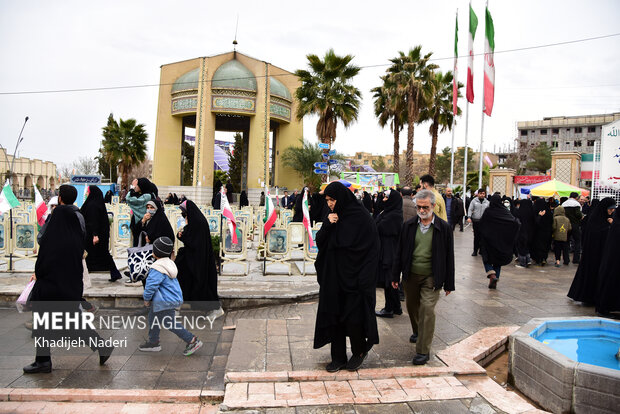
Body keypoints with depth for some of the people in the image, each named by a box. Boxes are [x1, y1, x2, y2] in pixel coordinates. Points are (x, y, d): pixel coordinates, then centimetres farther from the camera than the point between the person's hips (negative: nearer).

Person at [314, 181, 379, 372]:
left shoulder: (361, 218, -11)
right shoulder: (333, 217, 8)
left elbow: (370, 251, -12)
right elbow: (319, 242, 5)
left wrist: (363, 280, -16)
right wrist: (327, 225, -12)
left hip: (353, 278, -6)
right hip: (333, 278, 6)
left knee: (352, 317, 0)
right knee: (334, 316, 9)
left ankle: (360, 351, 26)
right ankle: (338, 357, 22)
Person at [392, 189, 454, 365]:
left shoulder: (443, 228, -6)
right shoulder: (409, 226, 1)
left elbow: (449, 257, -1)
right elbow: (400, 251, 7)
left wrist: (448, 283, -1)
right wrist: (396, 276, 5)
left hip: (431, 278, -3)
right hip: (410, 275, 4)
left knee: (427, 310, -10)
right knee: (411, 306, 17)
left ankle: (423, 351, 0)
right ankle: (417, 332, 46)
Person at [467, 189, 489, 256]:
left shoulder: (487, 202, 9)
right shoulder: (474, 201, 2)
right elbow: (470, 209, -1)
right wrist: (469, 217, -16)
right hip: (476, 221, -2)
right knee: (476, 236, 1)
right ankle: (475, 250, 8)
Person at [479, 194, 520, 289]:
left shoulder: (488, 211, -9)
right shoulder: (505, 211, -3)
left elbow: (481, 224, -8)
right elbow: (515, 222, -11)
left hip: (489, 240, -3)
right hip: (502, 241, 3)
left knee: (486, 257, 12)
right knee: (498, 260, 14)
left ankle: (492, 275, -14)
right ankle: (494, 283, 11)